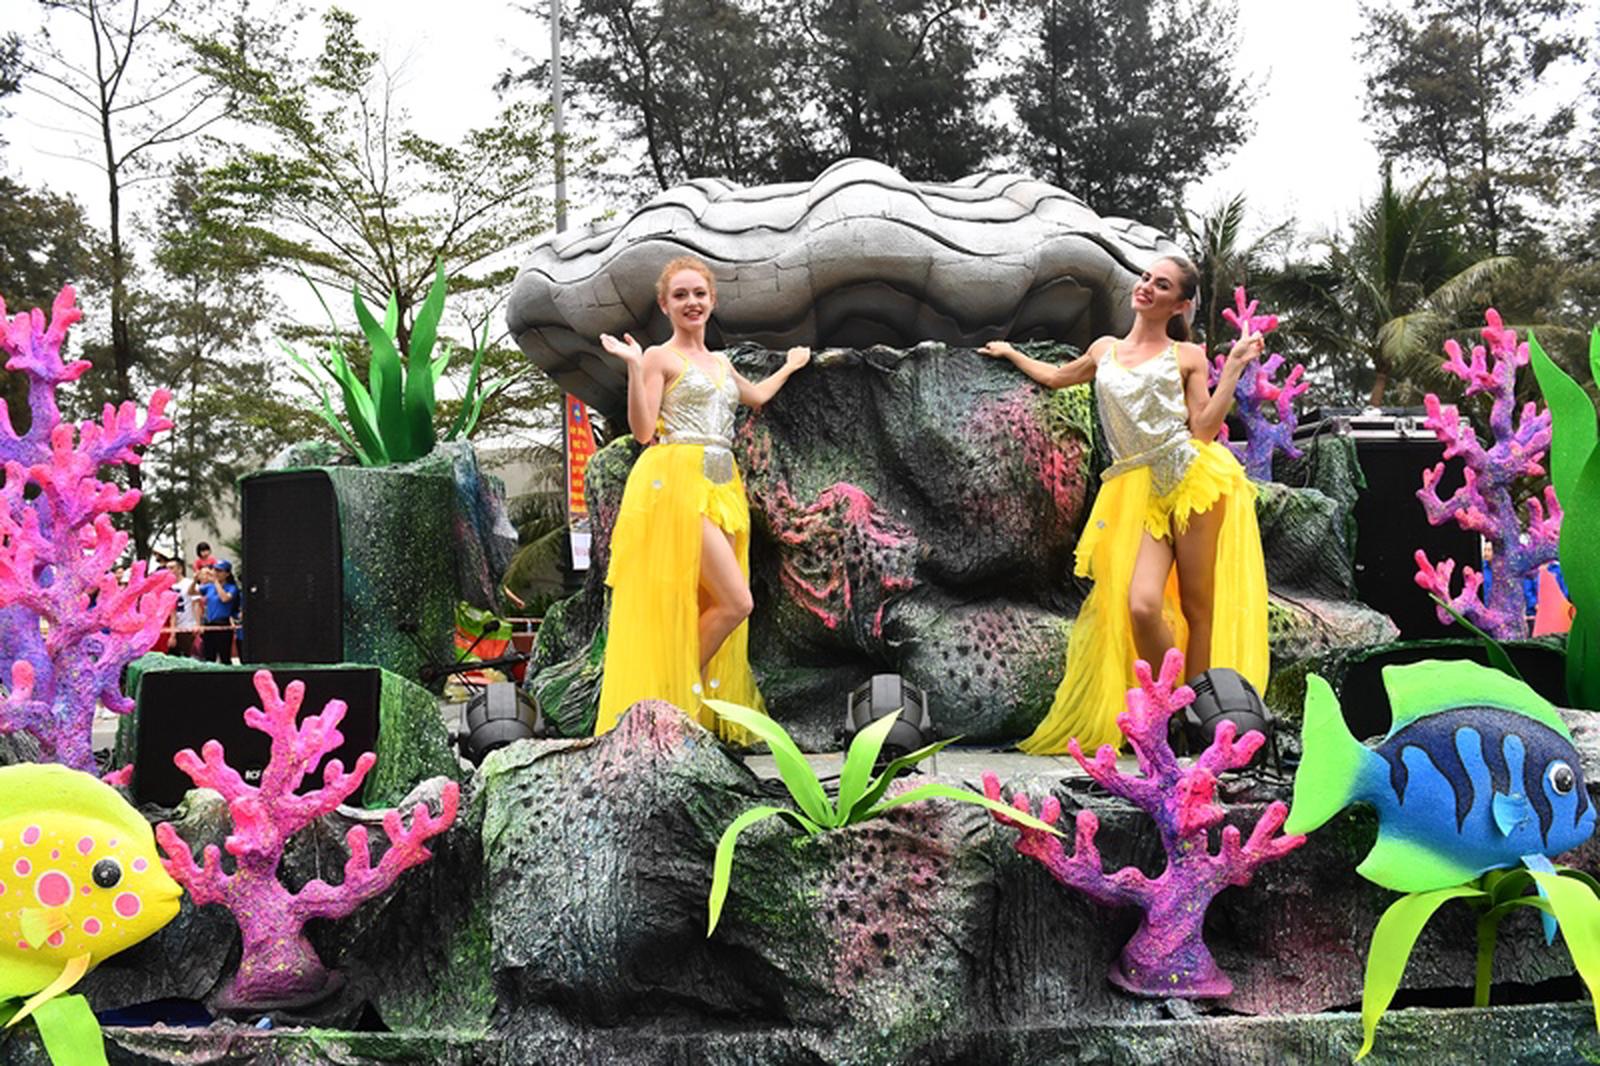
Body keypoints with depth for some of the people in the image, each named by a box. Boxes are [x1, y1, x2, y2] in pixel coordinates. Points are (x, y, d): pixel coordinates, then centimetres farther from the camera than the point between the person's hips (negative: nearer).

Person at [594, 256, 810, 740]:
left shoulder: (720, 362, 20)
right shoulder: (660, 357, -1)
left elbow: (756, 396, 40)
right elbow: (643, 431, -10)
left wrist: (790, 365, 47)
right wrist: (634, 368, -19)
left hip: (722, 488, 8)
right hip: (677, 483, -8)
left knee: (713, 604, 3)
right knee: (736, 602, -14)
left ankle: (694, 695, 13)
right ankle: (679, 691, 3)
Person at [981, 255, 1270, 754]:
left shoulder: (1188, 356, 9)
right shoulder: (1105, 349, 19)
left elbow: (1204, 429, -1)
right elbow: (1056, 377, 38)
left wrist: (1234, 367, -3)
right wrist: (1010, 353, 46)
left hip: (1193, 478, -2)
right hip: (1138, 490, 2)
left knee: (1197, 609, -2)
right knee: (1141, 606, -16)